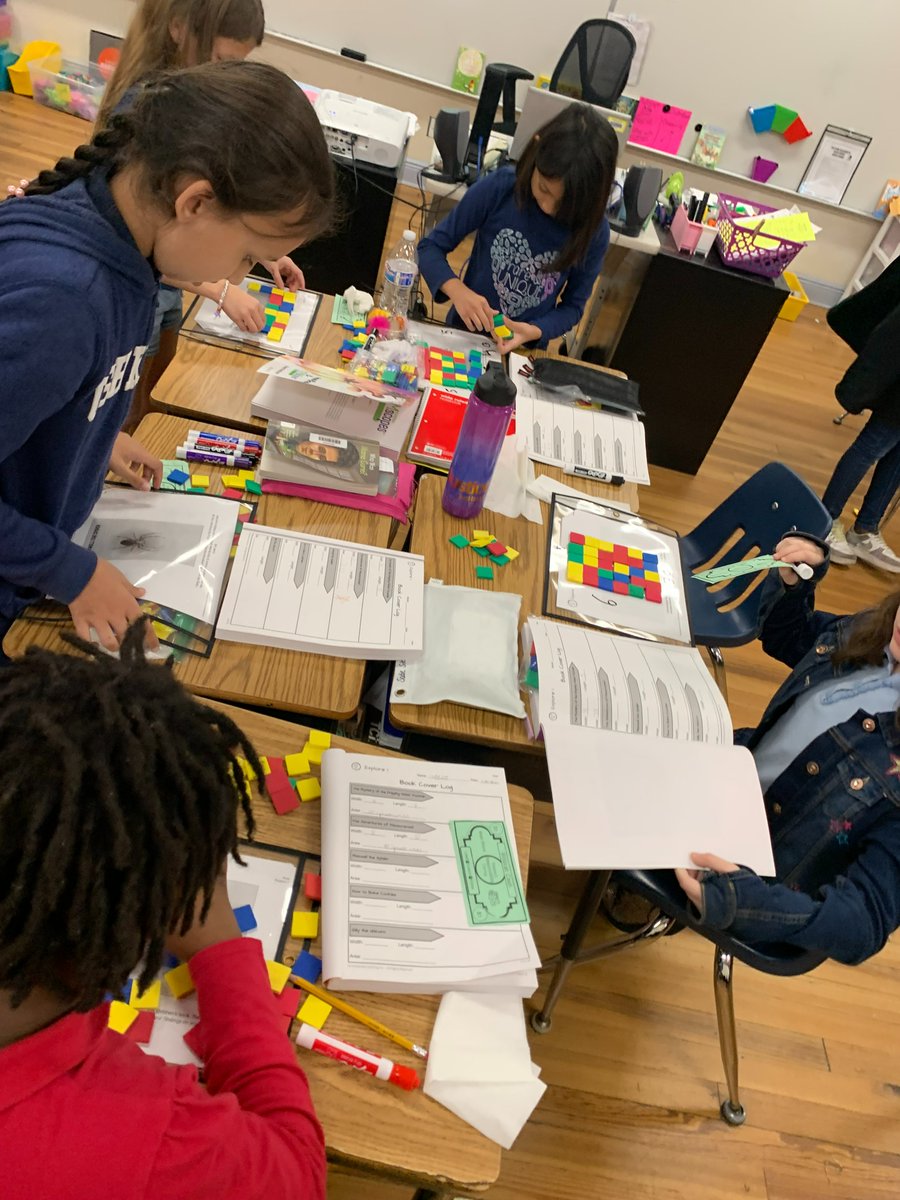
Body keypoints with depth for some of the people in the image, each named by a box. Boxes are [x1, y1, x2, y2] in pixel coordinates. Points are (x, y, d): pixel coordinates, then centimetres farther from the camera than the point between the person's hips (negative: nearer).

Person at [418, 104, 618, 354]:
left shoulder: (594, 231, -11)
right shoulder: (500, 187, -14)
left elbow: (573, 305, 0)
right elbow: (431, 246, -7)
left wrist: (533, 332, -20)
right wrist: (458, 290, -26)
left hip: (524, 352, 1)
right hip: (463, 333, -1)